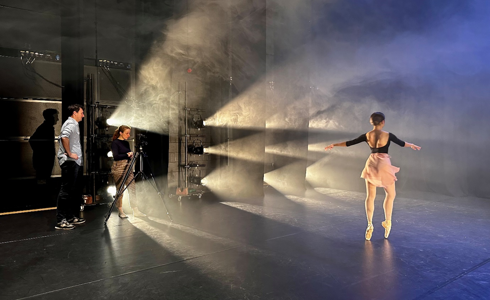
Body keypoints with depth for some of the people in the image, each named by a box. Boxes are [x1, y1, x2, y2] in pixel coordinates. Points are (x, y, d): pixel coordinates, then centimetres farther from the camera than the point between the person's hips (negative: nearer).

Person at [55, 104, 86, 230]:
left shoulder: (74, 124, 21)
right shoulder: (71, 124, -10)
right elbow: (64, 137, -29)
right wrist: (69, 153, -21)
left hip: (75, 162, 10)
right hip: (70, 162, -10)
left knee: (75, 190, 14)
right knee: (66, 190, -8)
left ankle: (72, 217, 22)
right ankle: (60, 221, -4)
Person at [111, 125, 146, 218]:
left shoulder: (126, 143, 14)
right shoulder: (115, 143, -7)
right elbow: (116, 156, -17)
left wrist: (131, 154, 0)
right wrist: (127, 155, -14)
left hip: (128, 167, 7)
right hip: (119, 168, -7)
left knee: (132, 188, 1)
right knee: (120, 190, 0)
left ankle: (135, 210, 5)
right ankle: (120, 211, 11)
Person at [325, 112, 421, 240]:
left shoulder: (367, 136, 0)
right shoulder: (387, 135, -6)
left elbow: (349, 143, 6)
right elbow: (401, 143, 12)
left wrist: (334, 145, 18)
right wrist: (412, 145, 33)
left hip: (371, 164, 3)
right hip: (384, 164, -3)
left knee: (370, 196, 6)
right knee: (390, 194, 16)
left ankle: (370, 225, 4)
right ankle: (387, 222, 17)